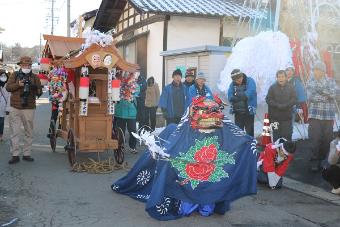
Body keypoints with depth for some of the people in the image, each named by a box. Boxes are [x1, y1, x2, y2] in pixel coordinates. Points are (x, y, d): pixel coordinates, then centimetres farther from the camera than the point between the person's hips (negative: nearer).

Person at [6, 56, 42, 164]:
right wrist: (18, 84, -17)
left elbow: (40, 92, 3)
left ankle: (26, 154, 14)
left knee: (29, 133, 5)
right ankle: (15, 155, 4)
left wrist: (35, 88, -18)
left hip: (29, 108, 1)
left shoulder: (35, 77, 7)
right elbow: (8, 87, -2)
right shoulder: (15, 75, 8)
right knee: (14, 132, -1)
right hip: (15, 108, -1)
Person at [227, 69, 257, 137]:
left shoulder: (250, 81, -6)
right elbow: (230, 97, -6)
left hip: (249, 111, -4)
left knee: (249, 131, 2)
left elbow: (249, 94, -21)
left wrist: (237, 95, -14)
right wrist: (242, 97, -19)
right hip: (237, 111, 4)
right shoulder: (233, 84, 5)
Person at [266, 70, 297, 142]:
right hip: (275, 117, 0)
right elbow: (268, 99, -2)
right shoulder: (272, 87, 4)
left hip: (287, 117, 1)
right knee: (276, 136, 3)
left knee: (287, 136, 3)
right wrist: (278, 105, -14)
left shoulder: (291, 88, 6)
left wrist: (284, 106, -14)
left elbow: (294, 99, -1)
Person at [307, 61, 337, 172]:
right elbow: (310, 97, -5)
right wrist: (326, 97, -9)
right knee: (314, 139, -8)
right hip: (314, 114, -1)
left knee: (327, 139, 3)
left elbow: (332, 94, -9)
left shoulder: (330, 81, 6)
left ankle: (322, 159, 20)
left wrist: (321, 88, -18)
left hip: (328, 115, 1)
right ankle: (314, 162, 2)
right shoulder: (310, 81, 5)